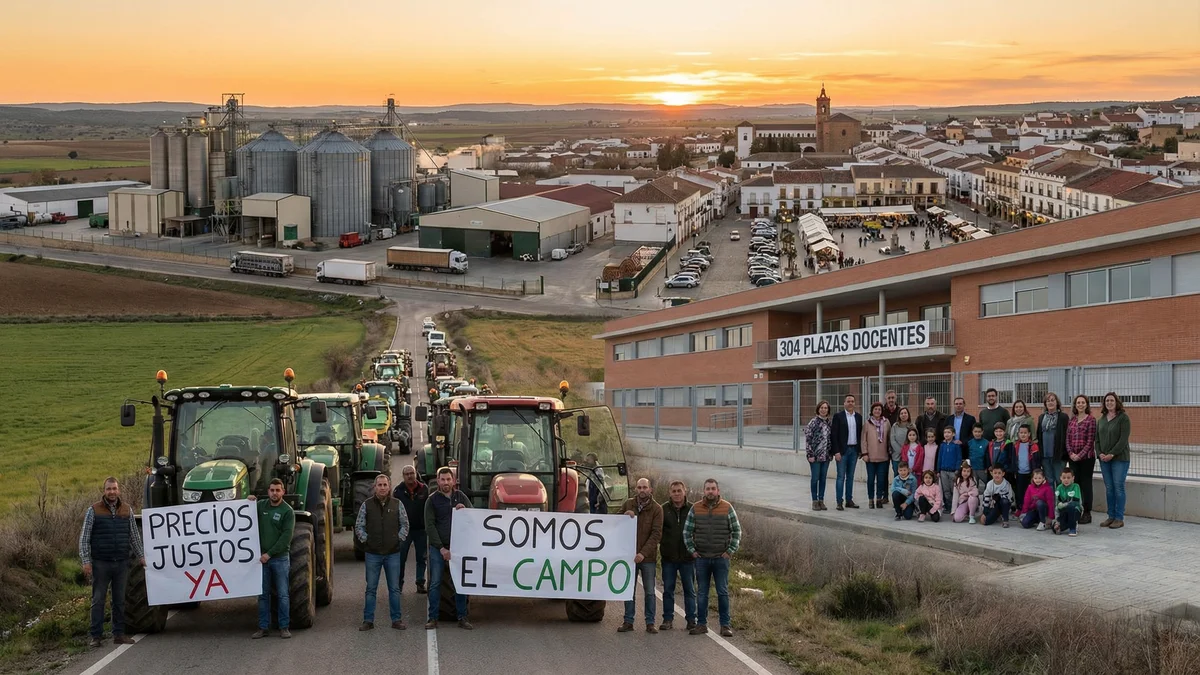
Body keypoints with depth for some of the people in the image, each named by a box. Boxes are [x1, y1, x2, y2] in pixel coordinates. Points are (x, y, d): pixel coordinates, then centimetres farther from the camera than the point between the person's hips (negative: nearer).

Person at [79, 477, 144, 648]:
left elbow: (134, 536, 16)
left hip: (121, 563, 3)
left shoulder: (127, 510, 7)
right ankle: (96, 636, 4)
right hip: (100, 563, -3)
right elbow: (84, 538, -3)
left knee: (120, 600, 9)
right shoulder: (93, 511, -3)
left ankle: (119, 634, 16)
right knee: (98, 600, 0)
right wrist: (86, 561, -9)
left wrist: (140, 556, 14)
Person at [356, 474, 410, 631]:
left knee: (394, 588, 5)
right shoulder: (367, 505, 2)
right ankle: (368, 620, 8)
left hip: (393, 553, 0)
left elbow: (404, 524, 9)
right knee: (371, 588, 4)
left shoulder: (397, 504, 3)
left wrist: (399, 539, 0)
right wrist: (365, 540, -2)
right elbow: (358, 526, 7)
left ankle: (396, 620, 11)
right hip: (373, 553, 0)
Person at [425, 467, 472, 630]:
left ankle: (462, 618, 9)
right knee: (435, 584, -1)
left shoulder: (460, 496, 8)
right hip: (438, 548, -2)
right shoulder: (432, 500, -1)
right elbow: (430, 526, -6)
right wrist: (441, 548, -12)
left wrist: (465, 509, -15)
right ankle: (433, 618, 4)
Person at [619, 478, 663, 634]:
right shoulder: (628, 504, 4)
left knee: (649, 592, 4)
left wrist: (643, 553, -20)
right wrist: (625, 516, -11)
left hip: (647, 557, -2)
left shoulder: (656, 509, -5)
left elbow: (656, 534, -11)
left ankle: (650, 623, 10)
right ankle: (628, 622, 13)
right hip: (629, 555, 2)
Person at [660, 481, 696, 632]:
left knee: (690, 590, 7)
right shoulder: (663, 509, 0)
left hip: (687, 557, -1)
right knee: (668, 590, 7)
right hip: (668, 557, 1)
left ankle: (691, 620, 13)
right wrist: (660, 547, -7)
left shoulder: (692, 509, -1)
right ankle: (668, 619, 14)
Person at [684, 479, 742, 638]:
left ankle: (726, 625, 5)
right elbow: (687, 531, 7)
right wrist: (692, 550, 0)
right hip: (701, 558, 2)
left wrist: (731, 551, -3)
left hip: (721, 558, -2)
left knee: (723, 592, 0)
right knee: (701, 593, 6)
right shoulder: (695, 508, 2)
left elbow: (737, 531, 3)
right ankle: (701, 624, 13)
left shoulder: (727, 508, -1)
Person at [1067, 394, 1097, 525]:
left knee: (1086, 484, 0)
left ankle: (1087, 513, 5)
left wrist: (1080, 455, -15)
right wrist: (1071, 453, -6)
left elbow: (1090, 441, -9)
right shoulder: (1071, 420, 11)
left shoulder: (1091, 420, -4)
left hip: (1086, 457, -5)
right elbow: (1068, 438, 8)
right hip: (1073, 458, 5)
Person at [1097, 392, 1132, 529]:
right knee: (1108, 488, 6)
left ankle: (1119, 518, -2)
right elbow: (1097, 438, 14)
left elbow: (1123, 439, -12)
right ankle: (1111, 516, 11)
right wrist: (1100, 453, -2)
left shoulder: (1123, 418, -5)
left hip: (1119, 458, -6)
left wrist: (1112, 454, -16)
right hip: (1104, 459, 6)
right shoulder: (1101, 419, 14)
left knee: (1118, 487, -5)